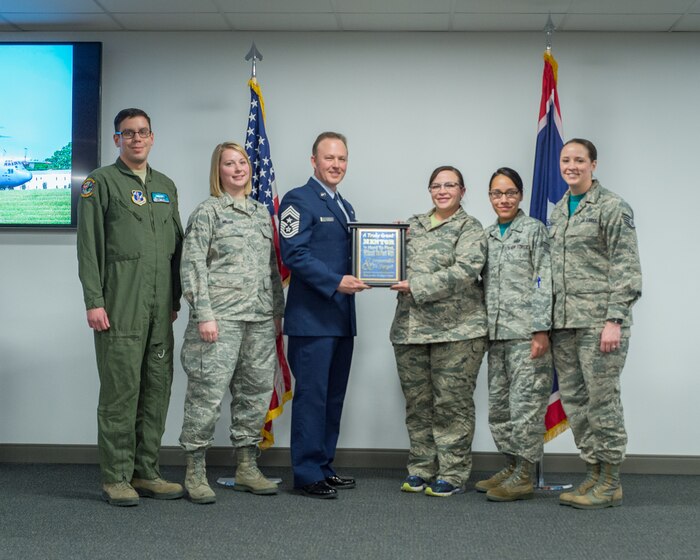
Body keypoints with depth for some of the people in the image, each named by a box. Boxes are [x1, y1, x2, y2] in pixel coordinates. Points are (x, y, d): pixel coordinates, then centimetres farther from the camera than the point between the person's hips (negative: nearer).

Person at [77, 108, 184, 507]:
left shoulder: (166, 186, 18)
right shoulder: (100, 182, 1)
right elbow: (89, 247, -5)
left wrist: (175, 298, 14)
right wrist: (94, 301, -12)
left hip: (160, 307, 6)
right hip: (120, 305, -6)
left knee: (158, 388, 7)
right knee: (120, 390, -5)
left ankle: (147, 472, 16)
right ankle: (116, 478, 4)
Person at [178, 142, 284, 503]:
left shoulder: (262, 212, 17)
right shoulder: (207, 212, 0)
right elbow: (193, 266, -7)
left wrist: (278, 311, 15)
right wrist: (204, 314, -14)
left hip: (260, 318, 6)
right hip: (220, 317, -6)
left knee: (257, 392, 9)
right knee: (208, 393, -6)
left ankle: (247, 469, 20)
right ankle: (195, 472, 4)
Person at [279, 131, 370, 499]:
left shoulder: (345, 207, 20)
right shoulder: (299, 200, -6)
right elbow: (294, 253, -16)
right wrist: (336, 283, -22)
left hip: (342, 317, 9)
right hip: (312, 317, -9)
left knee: (334, 396, 12)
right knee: (311, 396, -5)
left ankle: (324, 467, 21)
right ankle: (308, 475, 2)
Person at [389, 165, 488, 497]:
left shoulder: (470, 228, 0)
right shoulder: (413, 225, 17)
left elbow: (465, 272, -15)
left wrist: (416, 287, -18)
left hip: (456, 329, -5)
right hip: (410, 328, 5)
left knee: (451, 404, -2)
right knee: (417, 404, 11)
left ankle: (452, 475, 7)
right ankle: (420, 470, 21)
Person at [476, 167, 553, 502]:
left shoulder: (534, 230, -2)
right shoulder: (487, 236, 16)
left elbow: (543, 282, -8)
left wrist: (541, 330, -14)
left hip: (526, 333, -7)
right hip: (497, 333, 7)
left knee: (525, 403, -5)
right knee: (498, 405, 10)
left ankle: (524, 476, 0)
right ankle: (511, 466, 21)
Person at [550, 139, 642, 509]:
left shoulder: (612, 208, -4)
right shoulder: (557, 211, 18)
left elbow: (626, 268, -9)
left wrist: (615, 320, -17)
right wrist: (548, 322, 16)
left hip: (598, 321, -7)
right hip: (564, 322, 7)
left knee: (602, 399, -4)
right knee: (574, 401, 9)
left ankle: (610, 482, 6)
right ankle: (594, 473, 20)